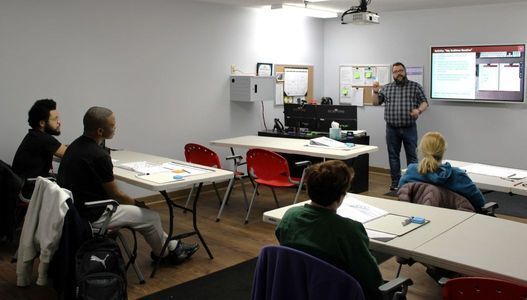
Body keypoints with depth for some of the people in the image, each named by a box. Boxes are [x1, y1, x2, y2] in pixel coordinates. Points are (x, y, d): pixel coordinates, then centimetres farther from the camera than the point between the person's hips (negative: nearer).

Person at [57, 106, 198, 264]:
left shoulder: (76, 144, 4)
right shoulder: (98, 155, -26)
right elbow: (115, 194, -14)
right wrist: (136, 203, 6)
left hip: (74, 207, 10)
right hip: (92, 216, -10)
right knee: (151, 217, 4)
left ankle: (172, 246, 31)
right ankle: (166, 253, 30)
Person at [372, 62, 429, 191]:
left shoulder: (415, 86, 3)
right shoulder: (386, 88, 9)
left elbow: (424, 102, 2)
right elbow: (376, 102, 13)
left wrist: (419, 110, -19)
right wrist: (375, 92, -6)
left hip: (409, 128, -2)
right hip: (392, 128, 2)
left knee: (411, 155, 2)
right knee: (393, 156, 7)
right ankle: (395, 182, 17)